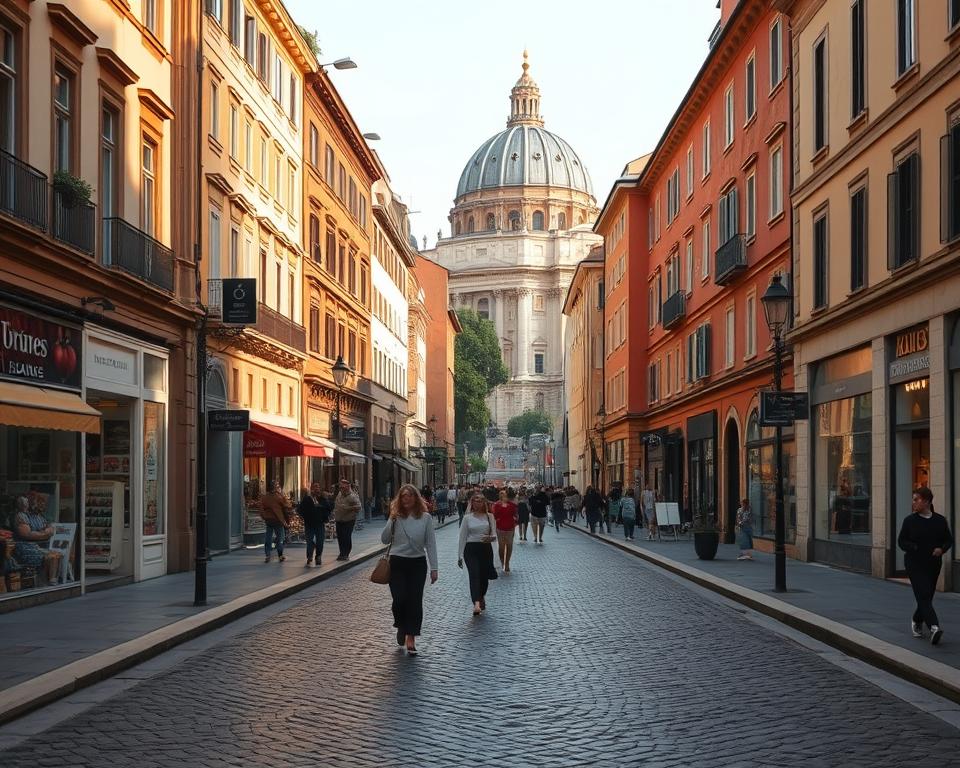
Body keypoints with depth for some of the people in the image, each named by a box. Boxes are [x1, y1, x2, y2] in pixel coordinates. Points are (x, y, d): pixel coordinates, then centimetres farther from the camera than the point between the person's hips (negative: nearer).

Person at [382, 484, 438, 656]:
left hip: (418, 563, 0)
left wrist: (434, 568, -3)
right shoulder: (396, 517, 0)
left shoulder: (425, 518, -2)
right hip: (397, 563, 0)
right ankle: (401, 627, 25)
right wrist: (391, 522, -14)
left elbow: (430, 543, 0)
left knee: (415, 601, 0)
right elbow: (384, 539, -1)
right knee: (399, 599, -6)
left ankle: (411, 637, 11)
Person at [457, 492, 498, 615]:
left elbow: (494, 534, 0)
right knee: (474, 575, -16)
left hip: (486, 549, 1)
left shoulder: (489, 516, 5)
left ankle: (481, 596, 38)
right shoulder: (468, 518, 4)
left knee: (484, 577, 8)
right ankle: (476, 603, -28)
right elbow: (463, 537, 6)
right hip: (471, 549, -1)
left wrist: (491, 537, -25)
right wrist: (460, 555, 2)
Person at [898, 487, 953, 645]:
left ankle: (917, 622, 38)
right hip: (915, 564, -3)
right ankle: (934, 627, -28)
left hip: (933, 565, 3)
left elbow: (949, 539, 8)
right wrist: (914, 548, -19)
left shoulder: (940, 520, 2)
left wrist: (941, 549, -13)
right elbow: (901, 541, -1)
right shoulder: (910, 520, -3)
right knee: (923, 595, -16)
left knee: (927, 596, 12)